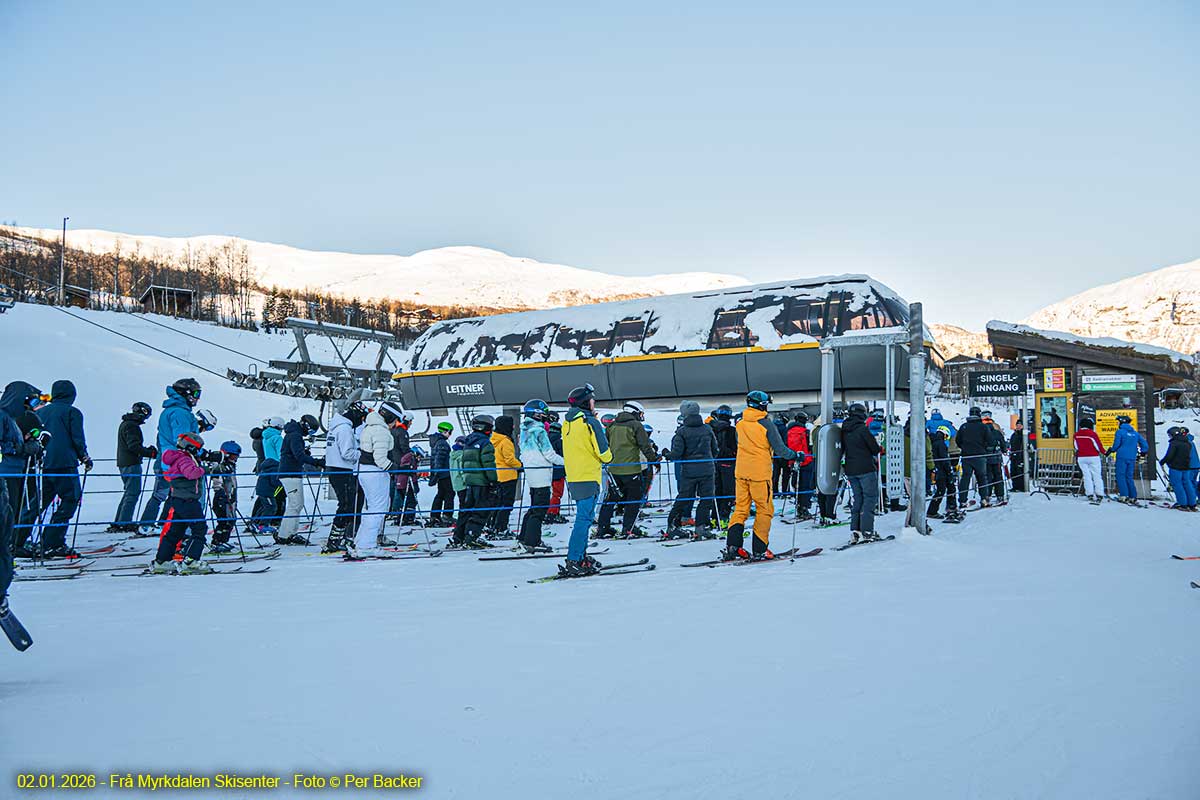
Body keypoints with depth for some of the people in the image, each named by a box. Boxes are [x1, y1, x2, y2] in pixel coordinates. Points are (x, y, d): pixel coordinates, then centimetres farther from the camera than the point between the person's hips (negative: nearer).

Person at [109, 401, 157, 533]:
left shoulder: (124, 424, 20)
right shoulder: (132, 426, -13)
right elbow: (134, 446, -21)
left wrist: (146, 449, 12)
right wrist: (150, 453, -16)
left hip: (123, 463, 10)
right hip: (131, 464, -10)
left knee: (129, 492, 15)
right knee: (133, 493, -8)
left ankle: (118, 523, 17)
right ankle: (124, 523, -10)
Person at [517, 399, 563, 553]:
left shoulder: (525, 430, 12)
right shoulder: (539, 430, -14)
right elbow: (549, 454, -13)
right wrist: (566, 462, -4)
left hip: (530, 472, 9)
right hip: (541, 474, -9)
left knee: (534, 506, 18)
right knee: (540, 508, -6)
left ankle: (525, 538, 21)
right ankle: (532, 543, -7)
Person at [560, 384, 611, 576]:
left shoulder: (567, 423, 12)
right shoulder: (590, 422, -11)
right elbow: (603, 452, -10)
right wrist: (608, 459, 10)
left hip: (573, 478, 8)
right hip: (588, 477, -8)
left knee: (583, 517, 17)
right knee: (584, 519, -7)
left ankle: (582, 557, 21)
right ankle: (573, 562, -11)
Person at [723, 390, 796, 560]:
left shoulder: (740, 422, 5)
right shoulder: (767, 424, -11)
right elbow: (779, 449, -8)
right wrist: (794, 455, 8)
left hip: (741, 471, 5)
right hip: (760, 473, -5)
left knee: (740, 508, 11)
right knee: (764, 510, 6)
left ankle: (732, 546, 1)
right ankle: (759, 550, 4)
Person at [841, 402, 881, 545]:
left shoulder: (844, 430, 6)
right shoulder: (862, 429, -14)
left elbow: (842, 451, 13)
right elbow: (875, 449, -11)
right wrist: (877, 442, 9)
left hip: (851, 470, 6)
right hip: (866, 469, -6)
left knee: (857, 499, 14)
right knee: (870, 498, 0)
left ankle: (855, 531, 9)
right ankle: (867, 532, -5)